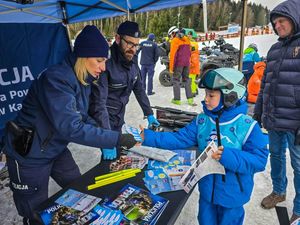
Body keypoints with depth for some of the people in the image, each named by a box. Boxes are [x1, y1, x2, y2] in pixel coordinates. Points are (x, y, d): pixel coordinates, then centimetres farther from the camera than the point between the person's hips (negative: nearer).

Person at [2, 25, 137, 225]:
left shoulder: (83, 81, -1)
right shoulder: (56, 79, -29)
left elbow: (82, 117, 6)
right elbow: (71, 128, -36)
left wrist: (110, 137, -7)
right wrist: (117, 139, -32)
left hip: (56, 150, 8)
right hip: (29, 155, -8)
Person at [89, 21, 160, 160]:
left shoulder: (132, 59, -4)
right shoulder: (106, 62, -26)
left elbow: (138, 88, 7)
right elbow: (99, 102, -31)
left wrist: (149, 114, 7)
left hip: (118, 118, 7)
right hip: (103, 118, -6)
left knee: (118, 155, 16)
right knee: (110, 159, -5)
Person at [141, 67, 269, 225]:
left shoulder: (247, 126, -18)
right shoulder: (202, 121, -6)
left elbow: (259, 160, -19)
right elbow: (180, 139, -6)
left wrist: (228, 157, -33)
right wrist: (148, 137, -13)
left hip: (232, 194, -4)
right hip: (207, 190, 4)